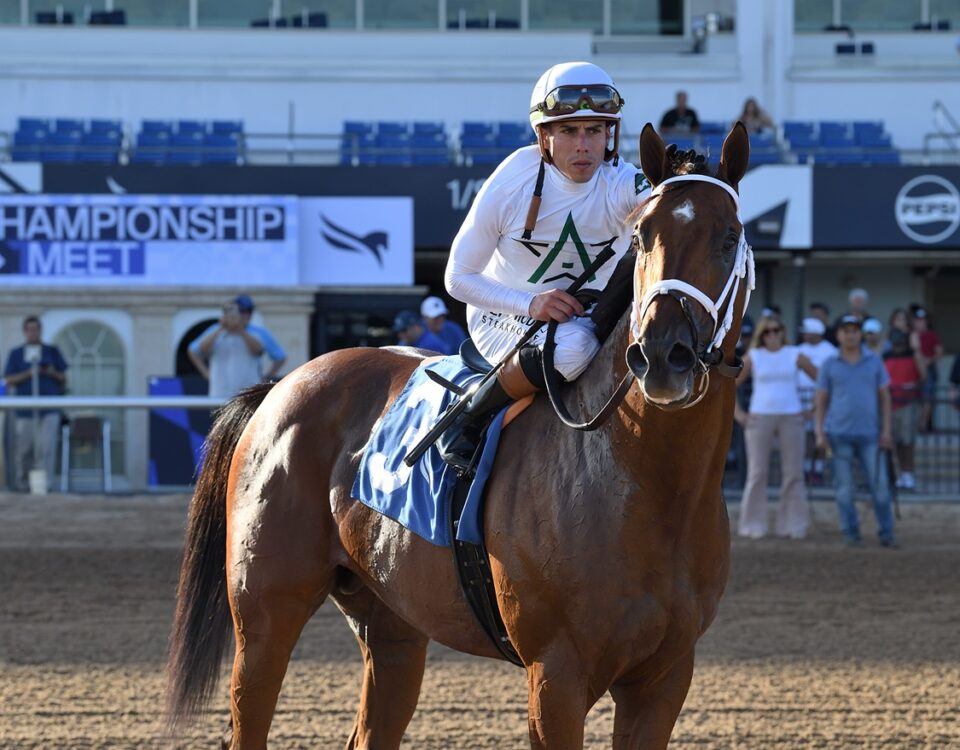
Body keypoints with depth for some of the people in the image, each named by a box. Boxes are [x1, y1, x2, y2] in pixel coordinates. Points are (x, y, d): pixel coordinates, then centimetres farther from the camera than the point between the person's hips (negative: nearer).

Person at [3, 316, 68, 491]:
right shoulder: (16, 354, 12)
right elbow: (9, 381, 3)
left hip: (49, 410, 0)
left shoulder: (52, 352, 13)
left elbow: (63, 378, 14)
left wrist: (52, 373, -7)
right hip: (25, 411, 0)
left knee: (45, 448, -10)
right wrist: (28, 374, -11)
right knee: (23, 450, 0)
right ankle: (21, 485, 10)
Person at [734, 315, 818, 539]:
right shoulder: (753, 357, 5)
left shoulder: (795, 356, 5)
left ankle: (792, 525, 5)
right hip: (760, 418, 0)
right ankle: (753, 526, 4)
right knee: (757, 472, -1)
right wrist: (737, 413, 0)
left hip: (791, 418, 0)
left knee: (793, 473, -1)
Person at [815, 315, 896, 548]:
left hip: (868, 434, 0)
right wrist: (820, 434, -1)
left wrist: (886, 430, 3)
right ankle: (850, 534, 8)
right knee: (844, 488, 0)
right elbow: (821, 401, 7)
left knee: (879, 485, -5)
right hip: (839, 434, 0)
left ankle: (886, 534, 2)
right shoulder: (830, 365, 7)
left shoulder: (874, 363, 9)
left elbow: (884, 397, 11)